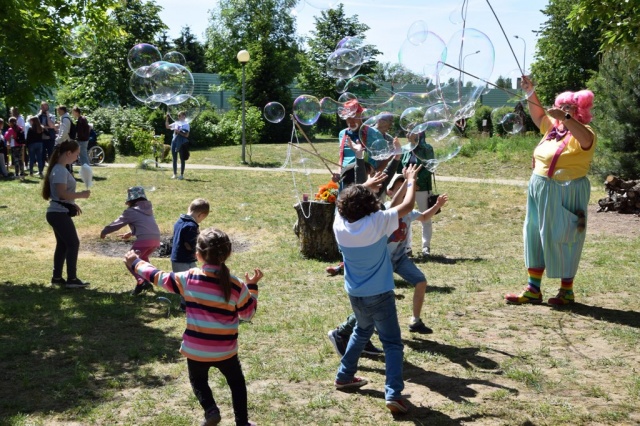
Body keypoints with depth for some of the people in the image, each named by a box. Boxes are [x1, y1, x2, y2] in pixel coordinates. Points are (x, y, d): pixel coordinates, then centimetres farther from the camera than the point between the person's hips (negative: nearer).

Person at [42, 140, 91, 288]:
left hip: (59, 213, 10)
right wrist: (81, 194, -16)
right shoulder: (60, 171, -18)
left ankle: (57, 277, 19)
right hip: (59, 214, -10)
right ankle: (72, 279, 0)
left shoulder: (60, 169, 14)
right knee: (73, 244, -5)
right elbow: (62, 194, -24)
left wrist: (73, 204, 16)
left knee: (62, 244, 14)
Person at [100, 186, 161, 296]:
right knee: (142, 258, 32)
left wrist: (104, 231, 29)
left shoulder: (130, 211, 7)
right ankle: (147, 281, 22)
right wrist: (130, 233, 49)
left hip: (144, 239, -7)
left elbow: (117, 223, 13)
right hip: (156, 239, 7)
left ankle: (141, 281, -19)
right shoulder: (148, 209, 27)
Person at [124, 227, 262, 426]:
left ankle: (210, 409, 4)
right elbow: (248, 313, 2)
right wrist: (252, 287, 12)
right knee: (237, 382, 22)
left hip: (195, 349, 0)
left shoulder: (188, 278, -11)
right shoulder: (236, 286, -12)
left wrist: (135, 263, 18)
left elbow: (158, 277, 3)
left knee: (198, 381, 26)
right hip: (225, 351, 0)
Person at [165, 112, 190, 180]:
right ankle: (175, 174, 17)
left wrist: (179, 132, -18)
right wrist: (166, 119, 4)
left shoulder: (186, 124, -4)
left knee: (182, 159, 2)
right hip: (174, 142, 5)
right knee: (174, 159, 8)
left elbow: (186, 135, -12)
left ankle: (181, 174, 7)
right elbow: (167, 126, 15)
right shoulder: (176, 123, 11)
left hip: (181, 143, -5)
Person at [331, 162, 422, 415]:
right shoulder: (377, 223, -22)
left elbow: (348, 201, 12)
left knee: (362, 331, 29)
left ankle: (344, 376, 37)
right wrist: (411, 180, 6)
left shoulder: (339, 224, -10)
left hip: (355, 294, 5)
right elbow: (408, 205, -9)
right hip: (379, 295, -5)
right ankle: (393, 394, -8)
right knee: (392, 343, 3)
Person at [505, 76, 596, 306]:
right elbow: (538, 116, 24)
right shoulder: (554, 127, 12)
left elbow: (586, 140, -33)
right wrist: (530, 92, 11)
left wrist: (565, 118, -42)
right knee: (536, 237, 9)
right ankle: (533, 290, 15)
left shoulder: (582, 132, -11)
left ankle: (567, 291, 13)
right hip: (540, 191, 8)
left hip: (565, 195, -8)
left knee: (560, 240, -1)